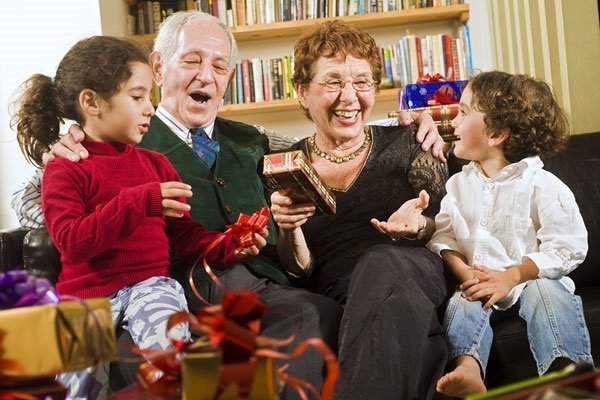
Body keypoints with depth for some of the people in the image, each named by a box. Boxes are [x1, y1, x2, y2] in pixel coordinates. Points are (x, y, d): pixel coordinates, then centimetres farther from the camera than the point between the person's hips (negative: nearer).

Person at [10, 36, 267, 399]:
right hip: (86, 292, -2)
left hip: (150, 283, 2)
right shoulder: (65, 169, 0)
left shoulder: (155, 164, 16)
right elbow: (71, 242, -15)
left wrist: (229, 246, -3)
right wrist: (139, 202, -24)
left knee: (169, 343, -30)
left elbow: (184, 233, 16)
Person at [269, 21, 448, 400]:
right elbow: (300, 272, 9)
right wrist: (288, 229, -13)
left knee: (381, 262, -35)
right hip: (338, 292, -2)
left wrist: (418, 225, -11)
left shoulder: (405, 143, 13)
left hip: (420, 274, 2)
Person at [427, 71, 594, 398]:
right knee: (462, 302, -26)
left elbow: (567, 248, -11)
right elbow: (444, 234, 7)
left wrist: (511, 277, -19)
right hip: (479, 283, 3)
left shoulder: (542, 186, -7)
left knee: (546, 292, -33)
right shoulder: (459, 184, 9)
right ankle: (468, 368, -49)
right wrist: (462, 270, -14)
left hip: (532, 279, -3)